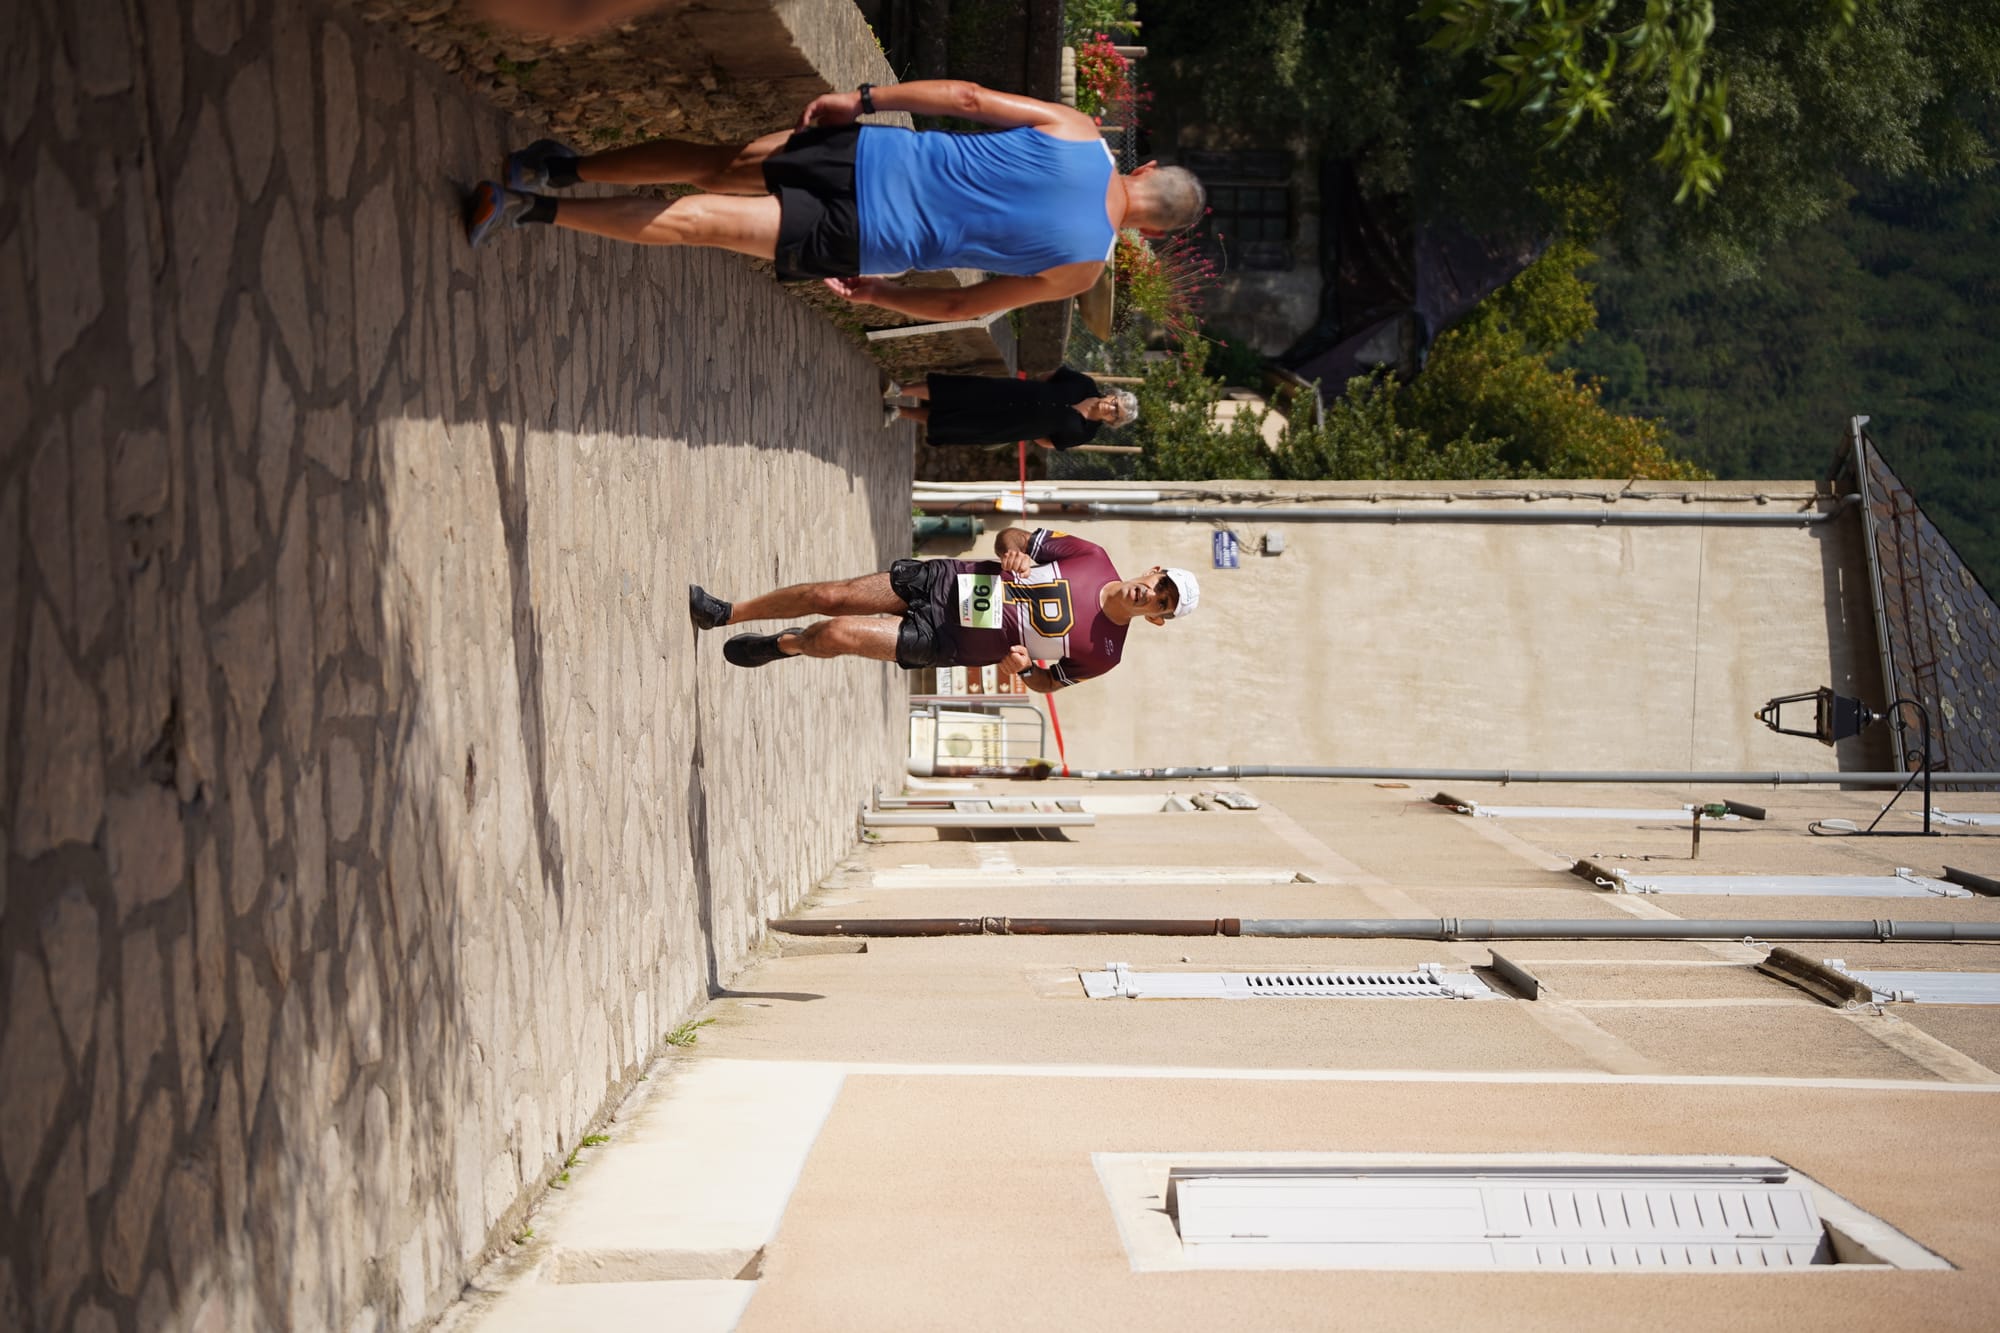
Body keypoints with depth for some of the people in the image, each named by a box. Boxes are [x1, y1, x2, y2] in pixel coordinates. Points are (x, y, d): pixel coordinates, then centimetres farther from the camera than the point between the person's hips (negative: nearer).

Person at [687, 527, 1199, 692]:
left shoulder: (1102, 653, -12)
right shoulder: (1092, 556, -5)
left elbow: (1048, 682, 4)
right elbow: (1012, 535, 6)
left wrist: (1023, 666, -19)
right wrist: (1013, 550, -19)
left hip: (941, 642, -3)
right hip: (945, 582, 3)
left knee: (835, 635, -16)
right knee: (829, 597, -4)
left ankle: (783, 645, 20)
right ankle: (721, 613, 19)